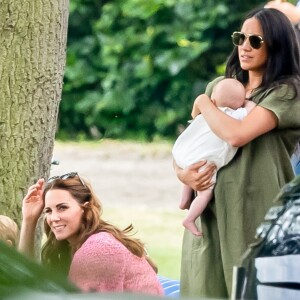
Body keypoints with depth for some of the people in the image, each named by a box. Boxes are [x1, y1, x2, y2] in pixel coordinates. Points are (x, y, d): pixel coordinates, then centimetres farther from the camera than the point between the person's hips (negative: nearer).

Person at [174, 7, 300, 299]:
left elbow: (236, 134, -18)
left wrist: (203, 104, -1)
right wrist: (180, 171, -4)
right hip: (209, 210, 5)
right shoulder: (219, 87, 15)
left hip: (255, 214, -5)